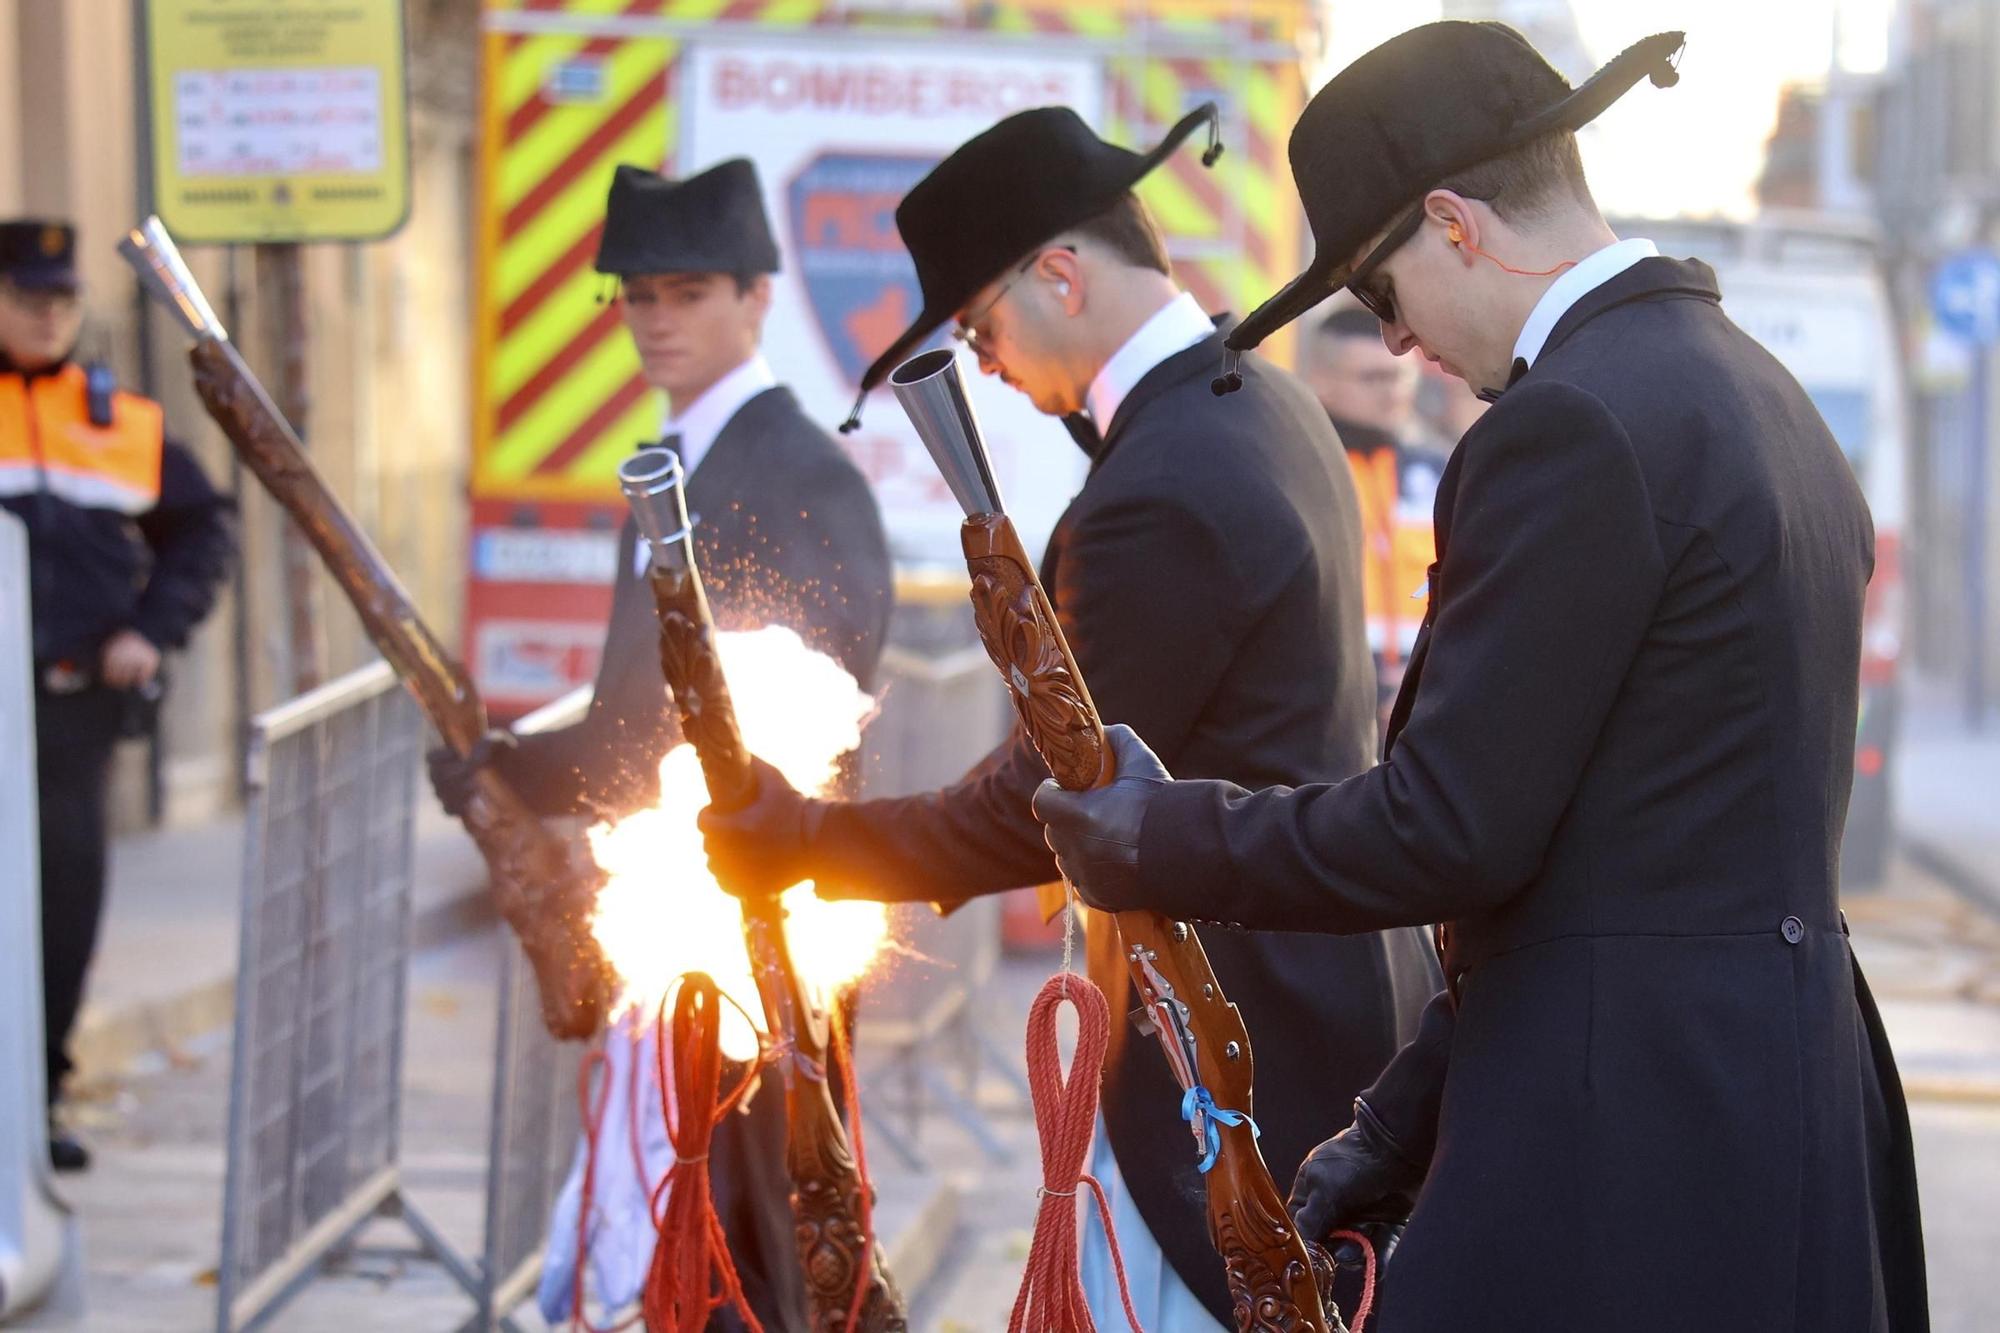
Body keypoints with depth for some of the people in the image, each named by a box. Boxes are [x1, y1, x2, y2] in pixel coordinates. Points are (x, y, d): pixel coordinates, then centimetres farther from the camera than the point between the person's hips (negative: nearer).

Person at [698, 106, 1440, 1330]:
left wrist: (809, 842, -7)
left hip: (1231, 1037, -10)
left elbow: (1049, 802, -17)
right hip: (1339, 987, 10)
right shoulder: (1268, 406, 9)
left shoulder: (1160, 493, -23)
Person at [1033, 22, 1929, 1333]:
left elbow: (1451, 832, -16)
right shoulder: (1756, 390, 15)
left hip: (1633, 1146, -10)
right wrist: (1404, 1126, 18)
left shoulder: (1574, 426, -15)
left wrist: (1158, 838, -1)